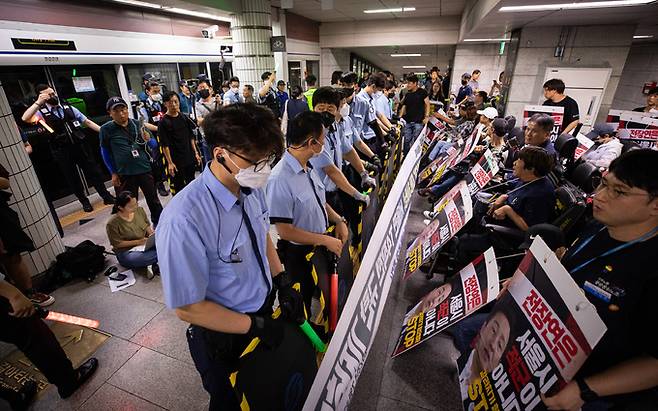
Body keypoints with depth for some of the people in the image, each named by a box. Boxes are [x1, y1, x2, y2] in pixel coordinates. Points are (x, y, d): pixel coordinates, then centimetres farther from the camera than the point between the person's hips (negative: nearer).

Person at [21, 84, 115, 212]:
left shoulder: (68, 108, 6)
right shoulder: (42, 112, -2)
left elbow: (87, 121, 7)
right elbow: (25, 119, -20)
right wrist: (38, 102, -23)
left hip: (79, 146, 1)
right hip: (62, 152, -1)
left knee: (93, 171, 7)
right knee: (72, 177, 11)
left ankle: (106, 196, 19)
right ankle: (84, 201, 26)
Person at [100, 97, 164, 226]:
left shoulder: (137, 124, 0)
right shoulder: (106, 129, -3)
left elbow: (154, 145, 5)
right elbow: (105, 152, 6)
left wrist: (148, 140, -17)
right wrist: (113, 173, 4)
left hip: (145, 169, 1)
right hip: (124, 174, -1)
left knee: (154, 200, 12)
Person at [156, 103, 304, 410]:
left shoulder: (252, 187, -14)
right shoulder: (183, 220, -34)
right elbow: (188, 307, -24)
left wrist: (283, 282, -7)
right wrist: (256, 326, -18)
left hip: (267, 307, 6)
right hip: (225, 336, -5)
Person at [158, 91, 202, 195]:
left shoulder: (184, 118, 6)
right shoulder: (163, 122, -9)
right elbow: (165, 145, -11)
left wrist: (196, 153, 8)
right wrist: (170, 163, -14)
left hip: (190, 158, 5)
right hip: (176, 161, -5)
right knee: (178, 187, 4)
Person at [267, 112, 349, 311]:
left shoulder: (308, 167, -3)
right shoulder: (280, 179, -29)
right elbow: (285, 231, -26)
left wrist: (339, 220, -4)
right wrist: (326, 240, -21)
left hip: (321, 249, 8)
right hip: (300, 255, -8)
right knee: (304, 304, 18)